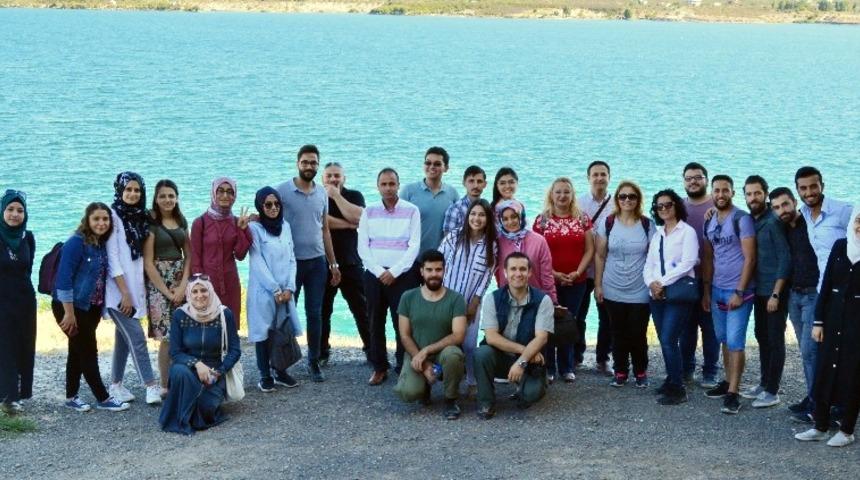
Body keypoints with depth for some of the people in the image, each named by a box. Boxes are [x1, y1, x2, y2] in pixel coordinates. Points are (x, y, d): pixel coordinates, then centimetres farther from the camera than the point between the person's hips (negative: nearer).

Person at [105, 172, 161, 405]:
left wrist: (138, 290, 10)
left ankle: (116, 384, 20)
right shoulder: (114, 216, -9)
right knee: (136, 337, -10)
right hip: (118, 290, -7)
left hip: (135, 287, 7)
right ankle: (151, 385, -8)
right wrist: (124, 293, -15)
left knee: (124, 337, 11)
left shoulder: (140, 217, 11)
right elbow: (112, 258, -13)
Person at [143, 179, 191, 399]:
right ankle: (165, 386, 2)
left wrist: (183, 285, -3)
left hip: (181, 281, 5)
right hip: (158, 283, -5)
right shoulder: (151, 224, -6)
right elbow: (148, 263, -10)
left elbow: (188, 256, 11)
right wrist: (168, 292, -11)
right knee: (168, 336, -9)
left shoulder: (181, 221, 12)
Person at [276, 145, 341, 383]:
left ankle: (314, 362, 16)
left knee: (315, 314, 7)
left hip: (317, 262, 4)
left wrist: (333, 263, 13)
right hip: (290, 262, -3)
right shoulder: (282, 191, -6)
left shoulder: (322, 193, 8)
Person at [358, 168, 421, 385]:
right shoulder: (369, 212, 6)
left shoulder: (411, 211, 0)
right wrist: (379, 272, -10)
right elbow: (362, 247, 2)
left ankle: (404, 367, 5)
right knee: (376, 322, 5)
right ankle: (379, 367, 15)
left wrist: (394, 272, -12)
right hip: (374, 274, 2)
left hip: (402, 275, -2)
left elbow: (414, 247, -5)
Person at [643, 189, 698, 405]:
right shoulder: (657, 235, 18)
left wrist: (663, 282, -15)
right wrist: (652, 282, -8)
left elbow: (688, 263, -13)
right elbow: (649, 264, 12)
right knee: (665, 341, 8)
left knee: (668, 340, -13)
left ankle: (677, 389, -5)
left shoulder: (687, 232, -2)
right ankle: (672, 381, 20)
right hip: (657, 295, 6)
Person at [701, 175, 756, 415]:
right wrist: (706, 290, 13)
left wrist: (739, 292, -16)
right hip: (717, 289, 7)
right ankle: (728, 382, 24)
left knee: (735, 341, -8)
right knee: (723, 339, 12)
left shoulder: (742, 219, -10)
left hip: (738, 290, -7)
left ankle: (733, 393, -5)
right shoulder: (709, 222, 10)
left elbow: (749, 258, -13)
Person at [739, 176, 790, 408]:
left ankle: (772, 391, 4)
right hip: (759, 291, 7)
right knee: (762, 337, 15)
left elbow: (785, 259, -15)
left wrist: (776, 294, -18)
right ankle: (764, 383, 26)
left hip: (774, 292, -7)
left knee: (775, 340, -1)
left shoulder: (773, 222, -13)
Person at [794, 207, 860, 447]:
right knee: (825, 371, 6)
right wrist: (818, 321, 3)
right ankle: (820, 427, 16)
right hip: (834, 316, 4)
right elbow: (826, 283, 5)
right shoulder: (840, 246, 3)